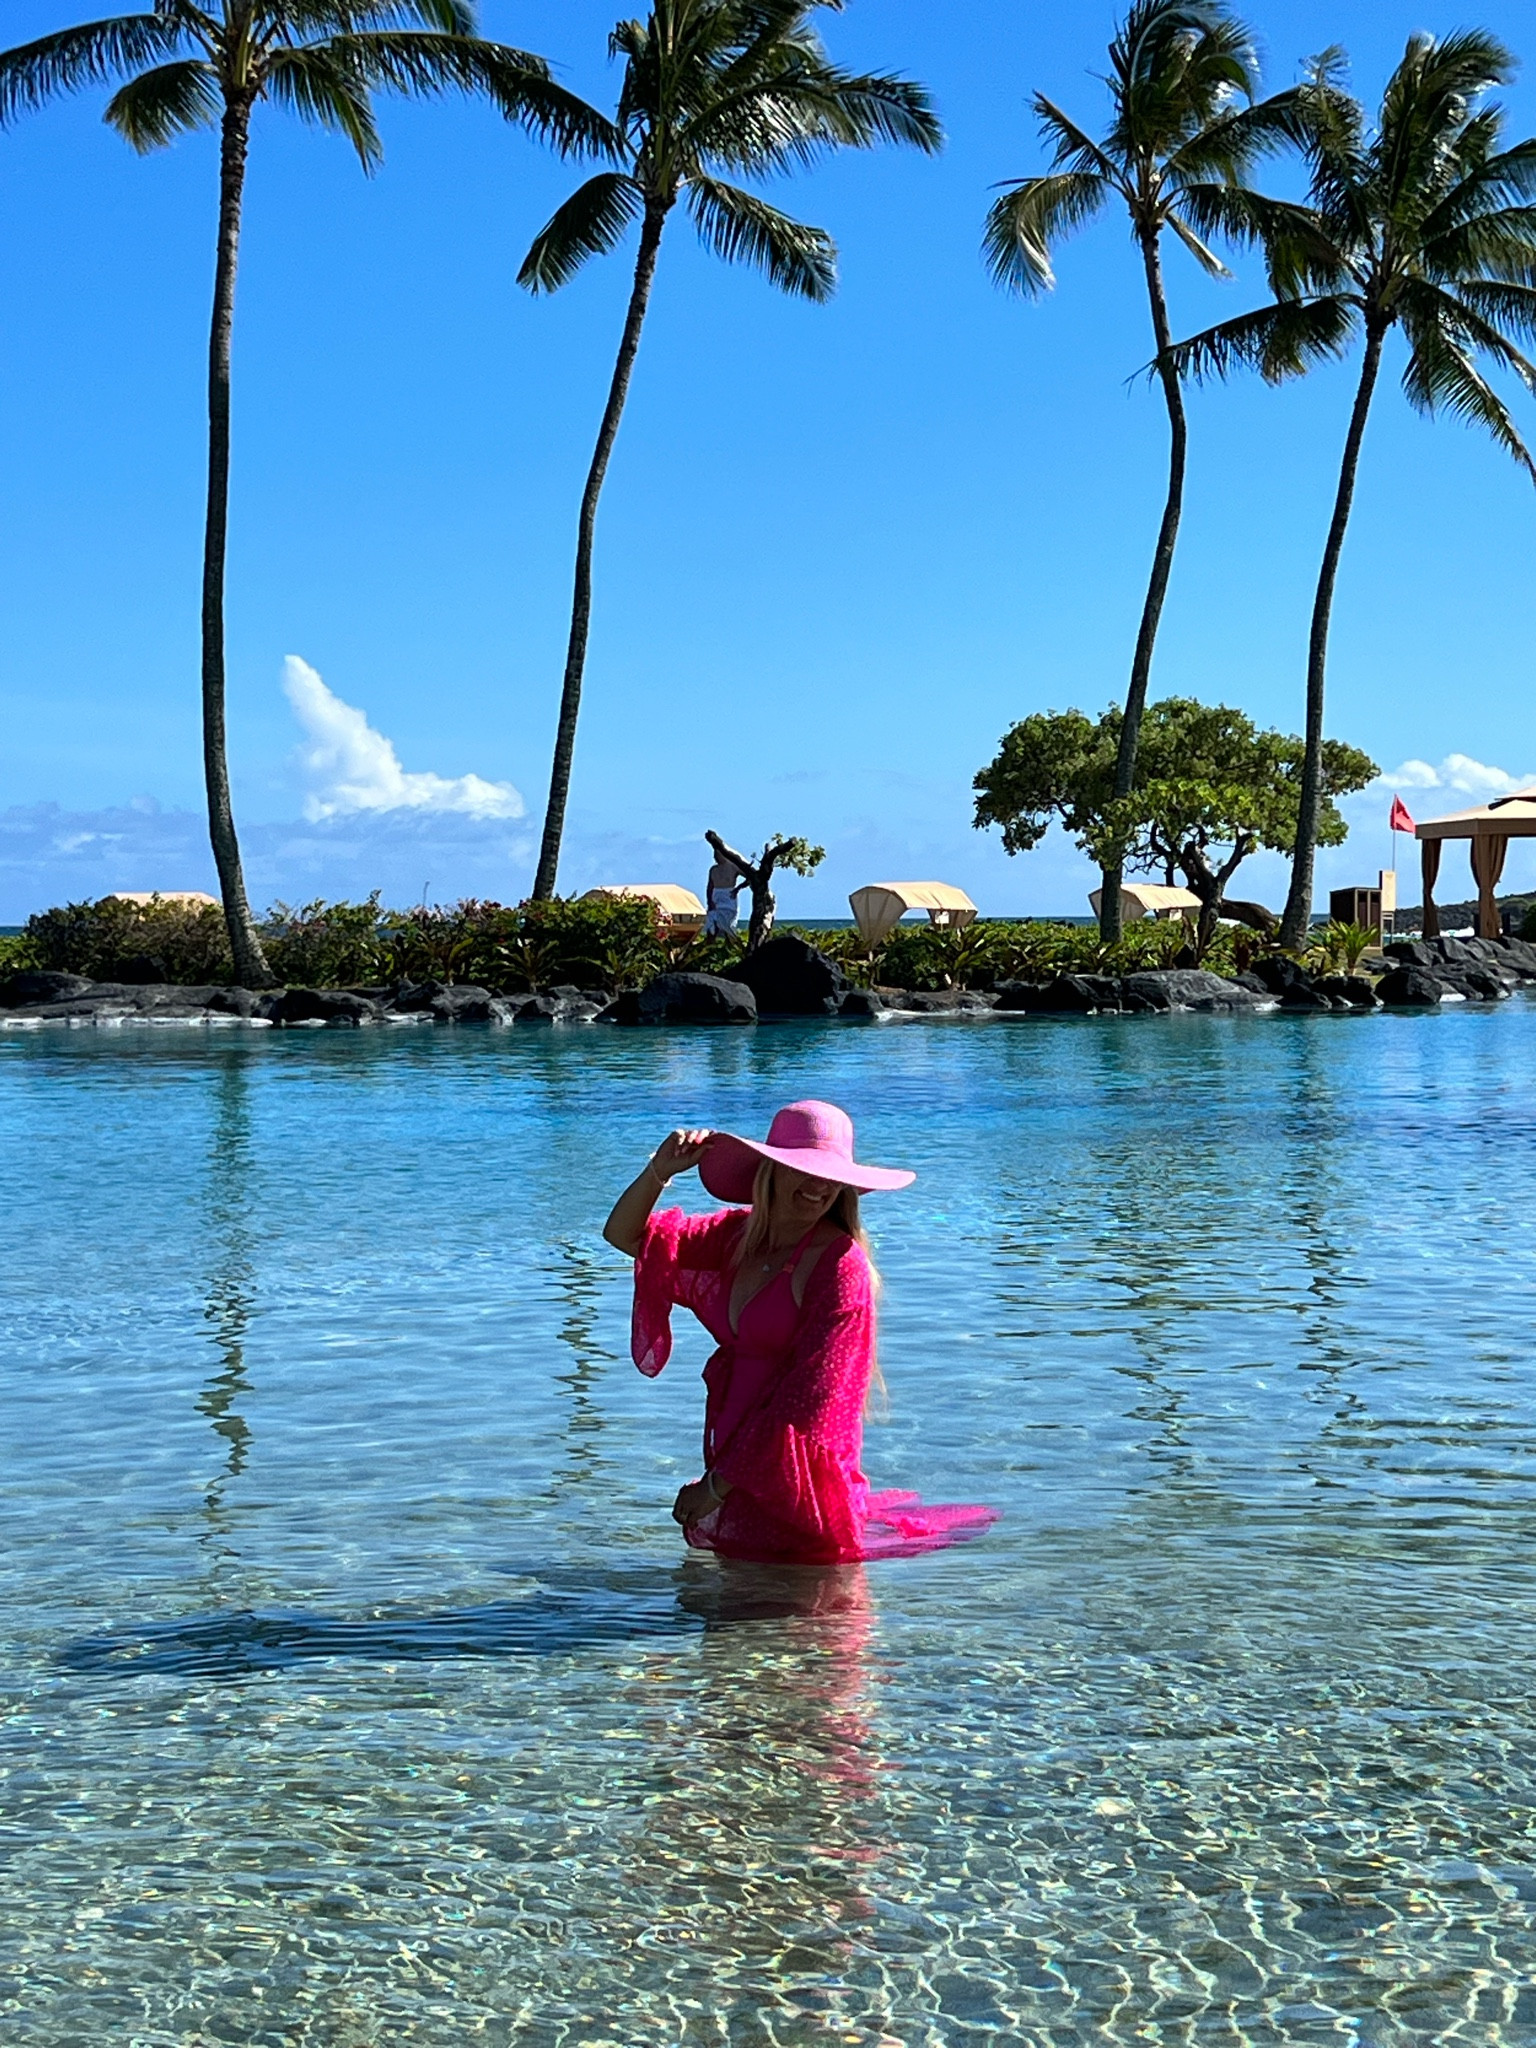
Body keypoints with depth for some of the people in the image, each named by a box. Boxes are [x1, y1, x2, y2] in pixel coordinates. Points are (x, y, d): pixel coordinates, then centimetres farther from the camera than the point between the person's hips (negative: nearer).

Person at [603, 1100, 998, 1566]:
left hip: (794, 1486, -7)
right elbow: (625, 1235, 14)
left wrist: (716, 1485, -12)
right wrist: (659, 1170, -7)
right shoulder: (736, 1235, 6)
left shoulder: (841, 1264, -14)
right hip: (734, 1469, 7)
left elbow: (808, 1394, -17)